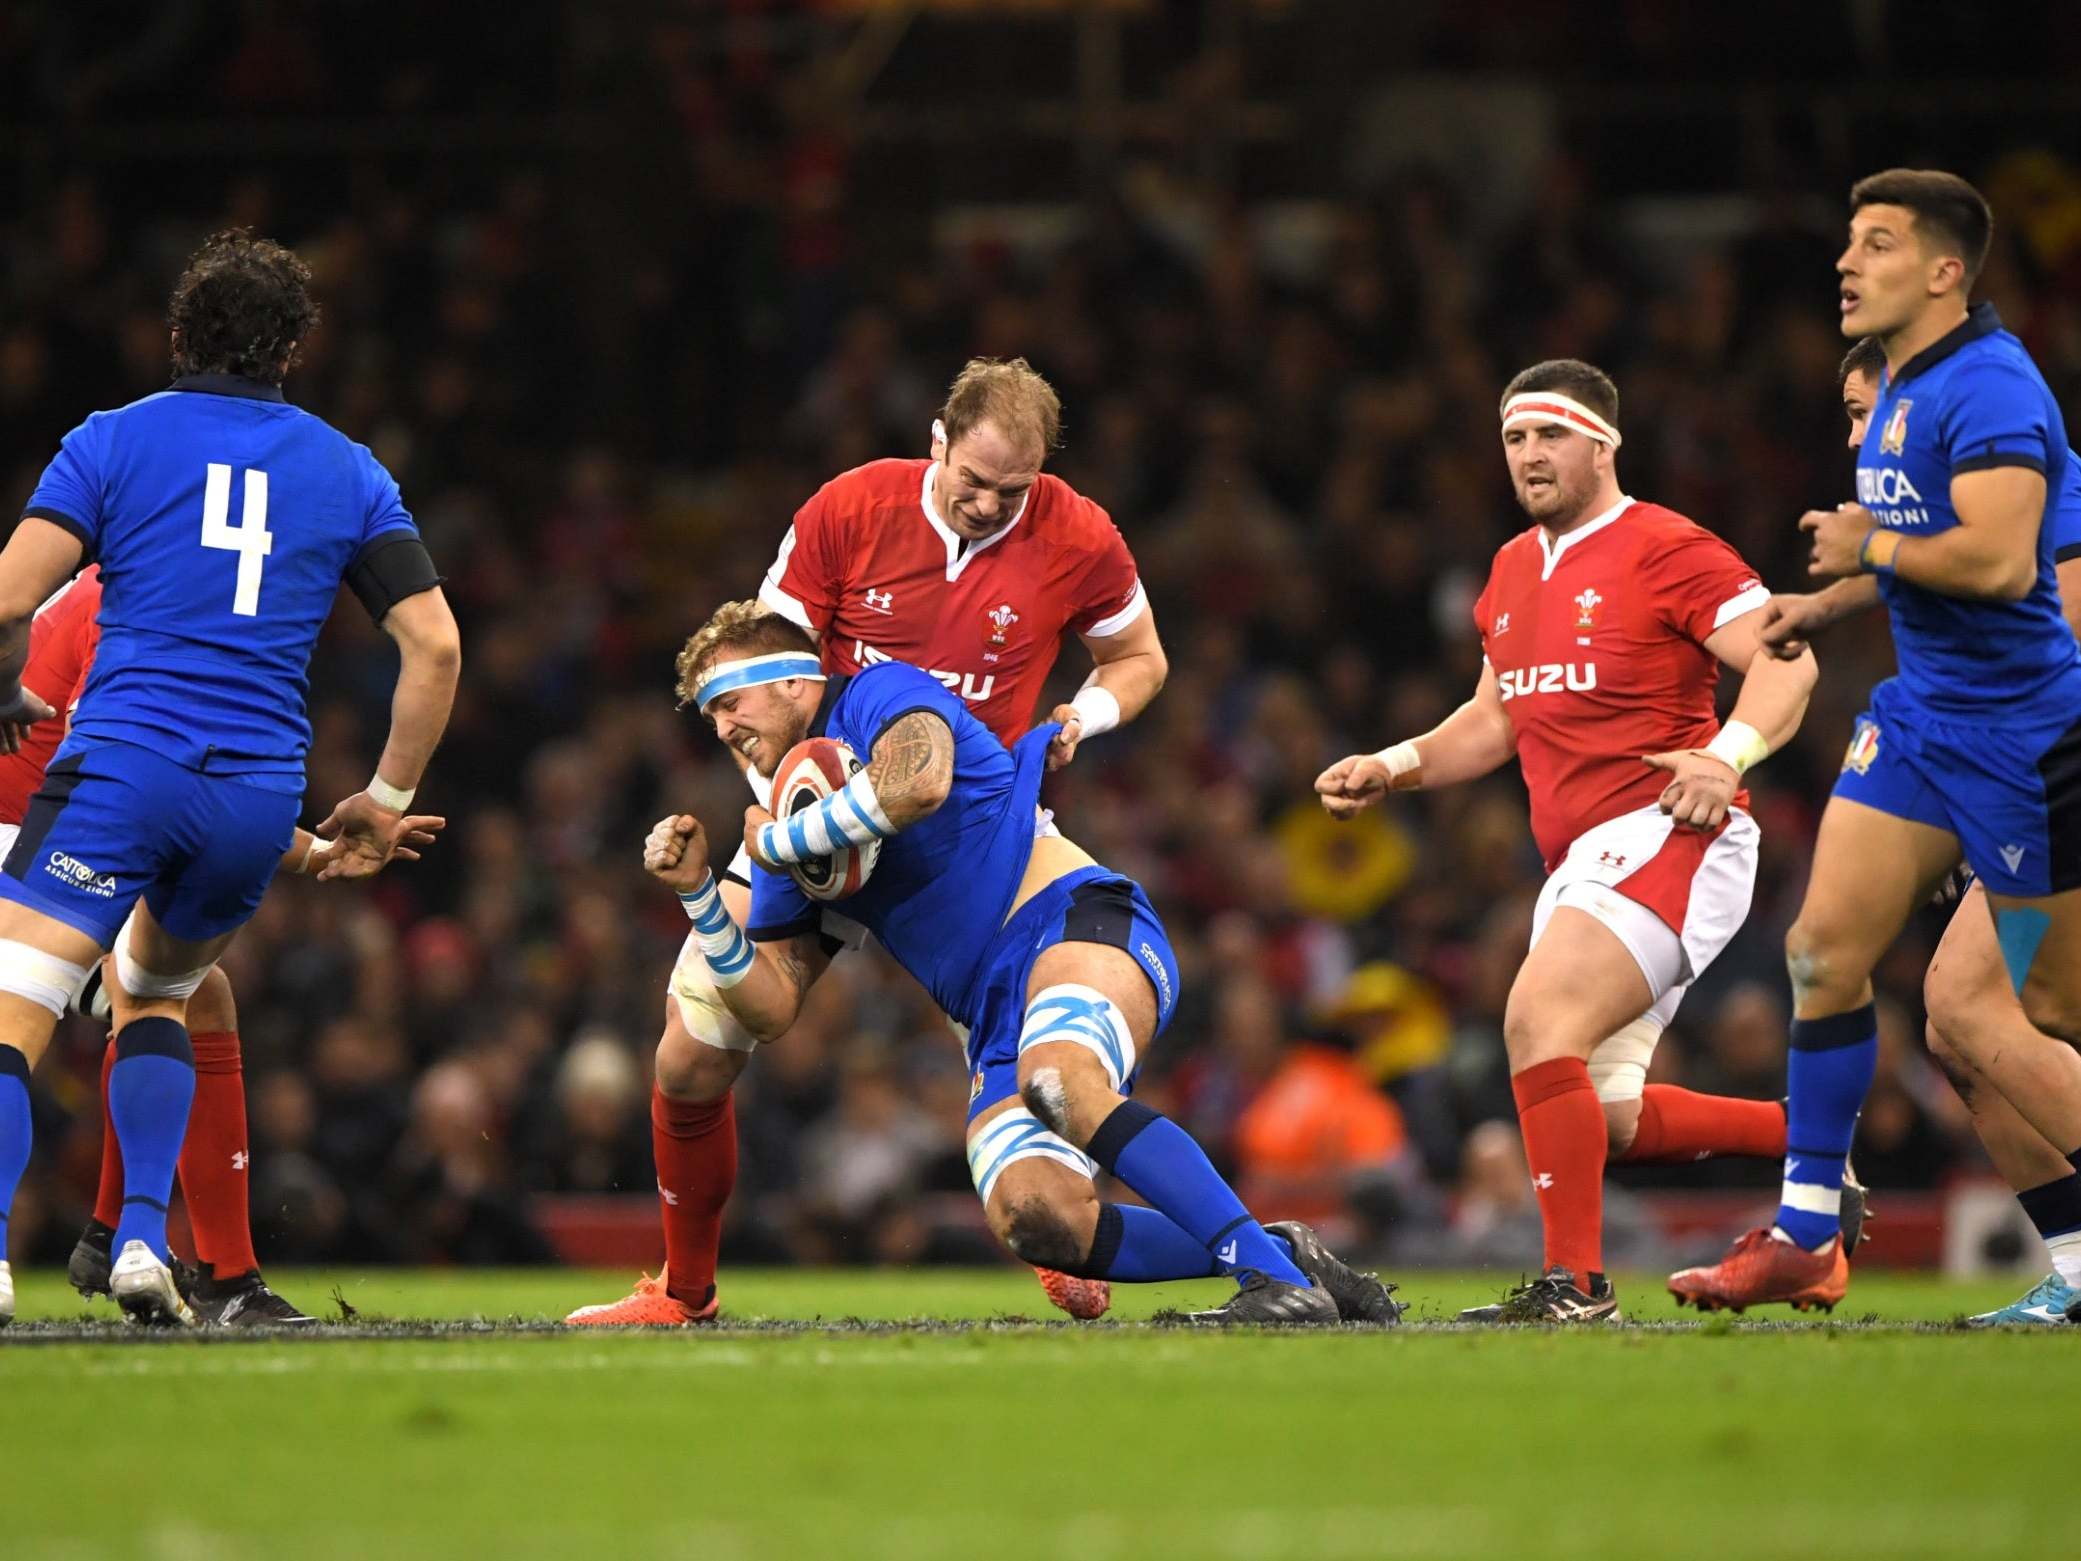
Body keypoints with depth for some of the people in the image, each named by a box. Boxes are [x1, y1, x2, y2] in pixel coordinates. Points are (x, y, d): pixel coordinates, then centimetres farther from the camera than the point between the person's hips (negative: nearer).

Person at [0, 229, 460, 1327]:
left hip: (122, 766, -4)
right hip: (262, 801, 4)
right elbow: (434, 643, 7)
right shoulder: (349, 472, 13)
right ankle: (143, 1245, 12)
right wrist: (387, 802, 15)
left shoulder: (113, 442, 5)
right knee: (152, 998, 27)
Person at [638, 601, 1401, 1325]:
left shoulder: (880, 693, 3)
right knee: (1031, 1218, -23)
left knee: (1054, 1080, -40)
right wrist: (697, 892, 5)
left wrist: (776, 841, -6)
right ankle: (1283, 1256, -12)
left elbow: (919, 782, -21)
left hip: (1075, 920, -7)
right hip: (998, 1024, 7)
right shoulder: (797, 835, 23)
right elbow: (771, 1006, 19)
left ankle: (1278, 1278, -41)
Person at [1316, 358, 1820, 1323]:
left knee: (1539, 1020, -26)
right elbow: (1495, 720, 27)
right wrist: (1392, 769, 13)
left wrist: (1728, 753, -30)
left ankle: (1575, 1282, -22)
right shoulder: (1513, 572, 17)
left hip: (1665, 837, -9)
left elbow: (1785, 661, -14)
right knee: (1605, 1121, 5)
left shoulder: (1665, 549, -7)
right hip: (1581, 861, 9)